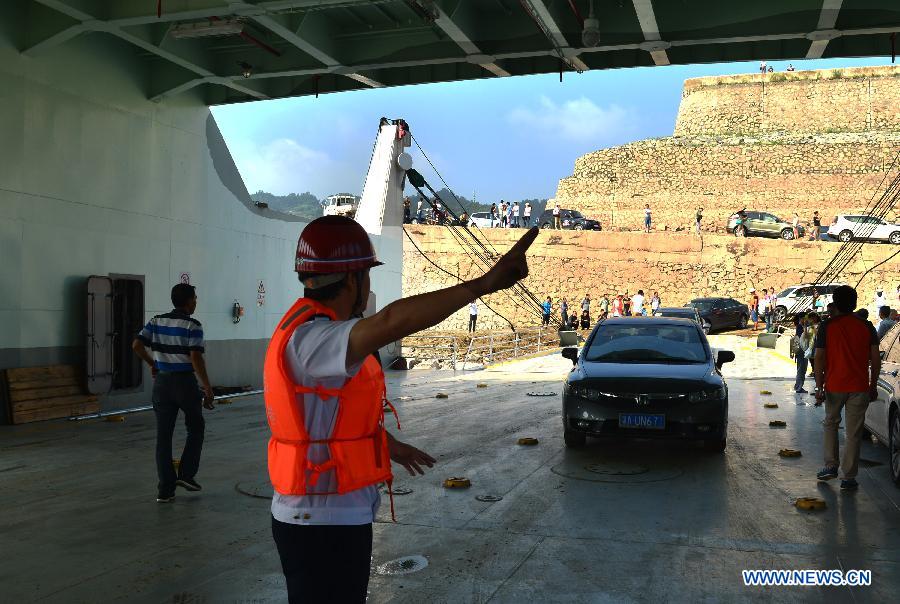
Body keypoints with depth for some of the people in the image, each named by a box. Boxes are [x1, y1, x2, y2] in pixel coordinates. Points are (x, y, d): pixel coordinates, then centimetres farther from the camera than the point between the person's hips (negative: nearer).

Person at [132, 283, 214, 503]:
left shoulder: (156, 322, 6)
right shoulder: (192, 325, -10)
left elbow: (136, 345, 0)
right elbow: (196, 358, -17)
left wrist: (152, 363, 16)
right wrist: (208, 388, -13)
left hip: (162, 382, 5)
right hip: (185, 382, -4)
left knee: (163, 435, 6)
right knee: (196, 428, 17)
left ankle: (165, 489, 7)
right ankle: (186, 474, 11)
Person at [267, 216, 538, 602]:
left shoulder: (314, 331, 8)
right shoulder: (310, 338, -26)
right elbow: (393, 321, -44)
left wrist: (391, 444, 35)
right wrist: (484, 284, -46)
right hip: (322, 526, -10)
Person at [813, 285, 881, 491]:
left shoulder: (827, 326, -5)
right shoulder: (866, 327, 1)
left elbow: (819, 358, -7)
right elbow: (875, 359, 1)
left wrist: (819, 387, -3)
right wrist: (873, 386, 11)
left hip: (834, 386, -1)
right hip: (859, 387, 1)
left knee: (830, 423, 21)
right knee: (853, 432, 4)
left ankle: (830, 466, 15)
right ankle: (848, 478, 5)